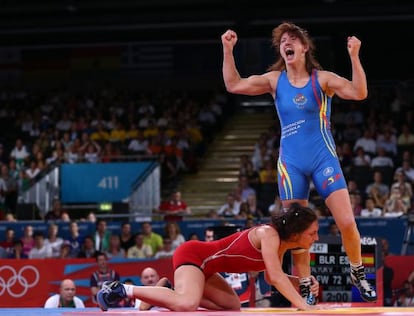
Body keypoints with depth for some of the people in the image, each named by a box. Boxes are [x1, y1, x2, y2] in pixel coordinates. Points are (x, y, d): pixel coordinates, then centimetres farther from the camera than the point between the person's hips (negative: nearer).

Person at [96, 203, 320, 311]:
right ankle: (123, 290, -19)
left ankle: (170, 295, 13)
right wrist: (302, 305, -29)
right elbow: (276, 277, -28)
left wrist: (303, 282, 2)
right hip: (194, 255, -10)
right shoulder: (269, 234, -20)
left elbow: (271, 278, 17)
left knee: (232, 306, 15)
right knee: (186, 305, -34)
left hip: (204, 264, 10)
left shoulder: (280, 243, 7)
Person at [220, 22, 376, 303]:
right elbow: (234, 85, 4)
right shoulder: (275, 80, 5)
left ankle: (359, 274, 13)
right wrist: (228, 50, -5)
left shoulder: (322, 79, -3)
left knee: (347, 222, -10)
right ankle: (305, 288, 15)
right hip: (291, 163, 2)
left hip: (323, 159, -2)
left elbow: (359, 93, -17)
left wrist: (354, 56, -28)